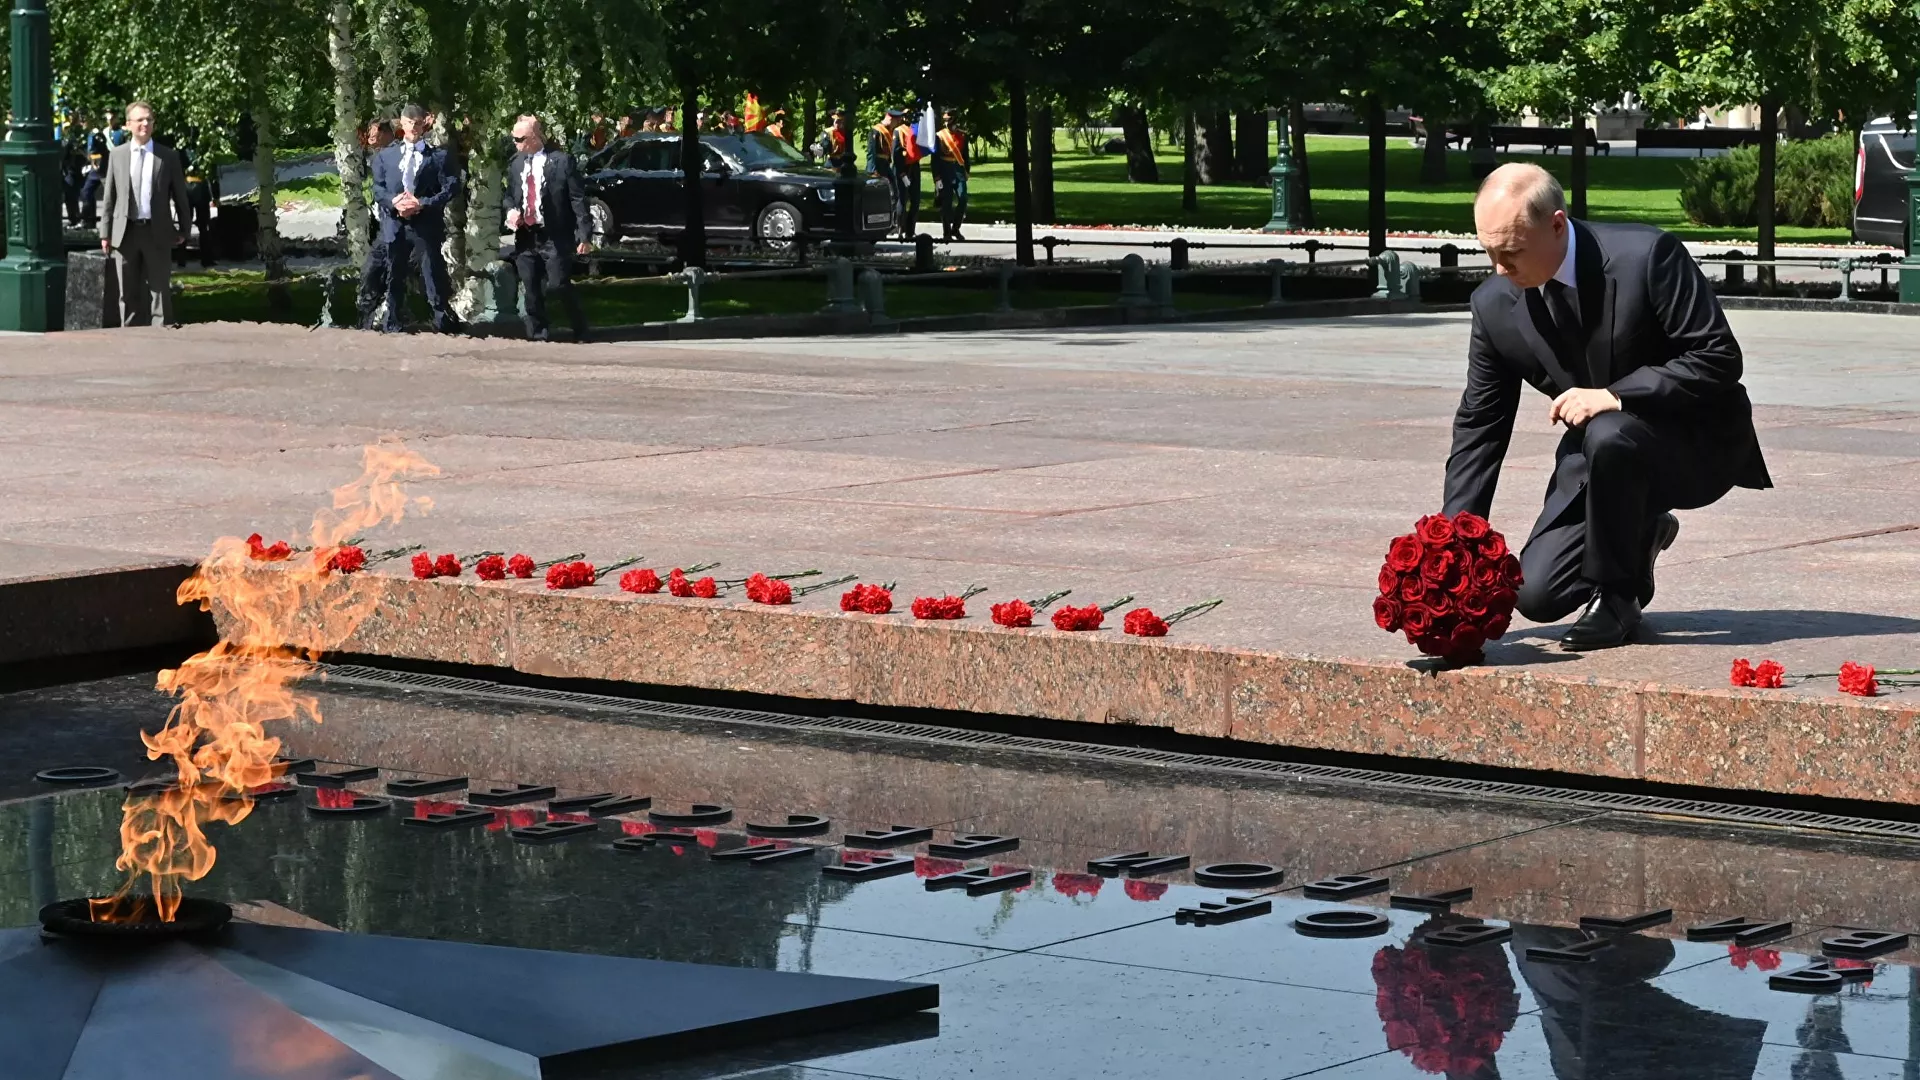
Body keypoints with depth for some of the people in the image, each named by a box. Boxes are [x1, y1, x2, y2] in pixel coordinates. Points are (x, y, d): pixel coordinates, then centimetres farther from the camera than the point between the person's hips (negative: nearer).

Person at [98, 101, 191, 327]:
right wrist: (105, 233, 4)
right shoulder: (117, 155, 7)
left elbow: (180, 196, 8)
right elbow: (108, 196, 8)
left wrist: (183, 230, 6)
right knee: (128, 293, 6)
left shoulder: (168, 157, 4)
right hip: (126, 232, 1)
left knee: (160, 290, -1)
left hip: (157, 232, -1)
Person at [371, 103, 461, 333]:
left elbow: (449, 188, -4)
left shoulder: (439, 156, 3)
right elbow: (377, 187, 9)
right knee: (395, 278, 10)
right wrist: (393, 202, -12)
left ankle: (445, 324, 3)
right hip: (395, 225, 3)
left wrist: (423, 204, -16)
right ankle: (394, 327, 20)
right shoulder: (386, 156, 13)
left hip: (426, 226, -3)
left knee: (434, 278, -3)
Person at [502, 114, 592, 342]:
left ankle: (580, 332, 10)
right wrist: (510, 210, 0)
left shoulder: (561, 161, -8)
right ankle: (537, 335, 14)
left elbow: (578, 199, -8)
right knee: (532, 290, 5)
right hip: (525, 236, 5)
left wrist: (584, 235, -13)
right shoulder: (515, 163, 10)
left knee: (559, 285, -7)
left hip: (554, 238, -5)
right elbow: (508, 195, 24)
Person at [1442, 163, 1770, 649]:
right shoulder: (1495, 304, -9)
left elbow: (1719, 359, -22)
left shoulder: (1646, 257, -24)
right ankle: (1640, 533, 20)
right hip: (1598, 449, 5)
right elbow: (1478, 428, -2)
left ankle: (1615, 599, -15)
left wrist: (1615, 396, -32)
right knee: (1536, 595, -11)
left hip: (1698, 442, -5)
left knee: (1609, 435, -38)